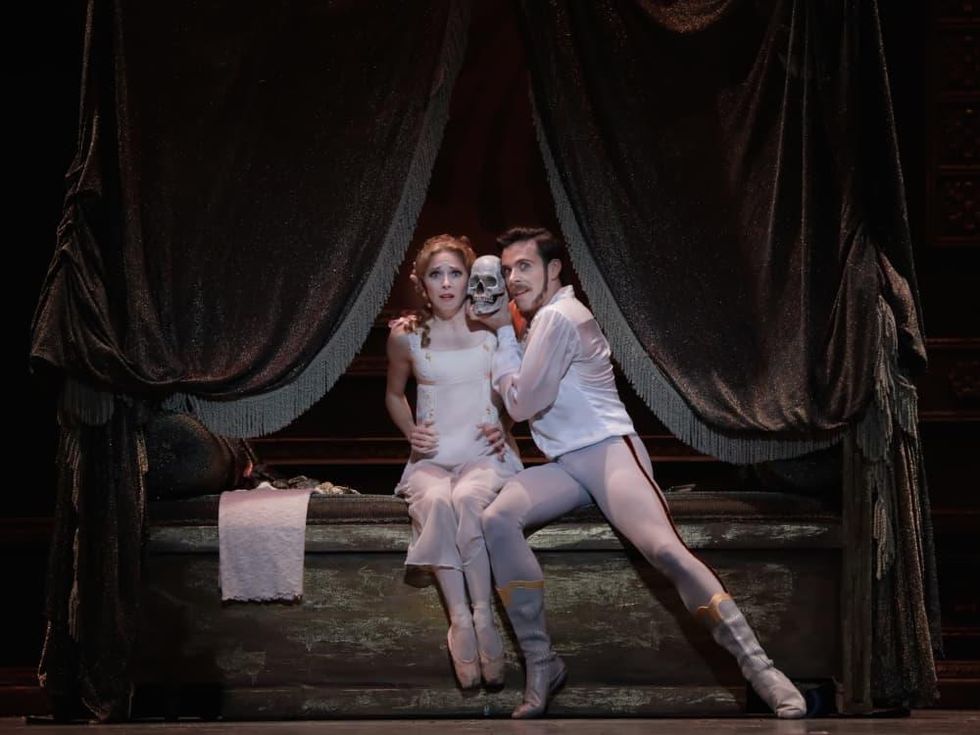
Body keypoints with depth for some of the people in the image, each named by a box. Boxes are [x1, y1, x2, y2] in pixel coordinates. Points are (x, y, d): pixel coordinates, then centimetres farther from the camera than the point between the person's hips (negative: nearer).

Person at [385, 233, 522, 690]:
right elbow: (394, 394, 21)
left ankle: (483, 615, -29)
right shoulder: (406, 335, 3)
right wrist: (410, 431, 3)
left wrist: (507, 427, -4)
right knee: (435, 503, -35)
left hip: (486, 455, -1)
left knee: (468, 499, -37)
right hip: (432, 459, 1)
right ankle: (459, 619, -32)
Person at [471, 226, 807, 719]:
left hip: (608, 450, -8)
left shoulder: (557, 316, -9)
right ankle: (540, 664, -18)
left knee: (664, 548, -30)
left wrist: (504, 333, 0)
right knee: (496, 520, -20)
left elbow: (520, 403, -9)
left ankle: (762, 672, -27)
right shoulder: (539, 319, 22)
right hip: (564, 465, 8)